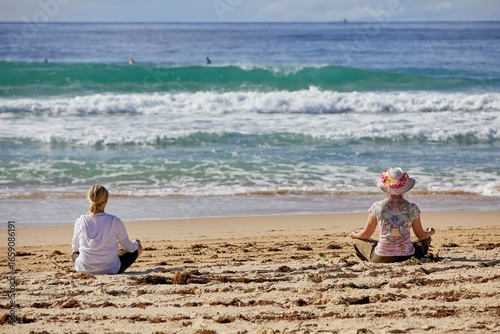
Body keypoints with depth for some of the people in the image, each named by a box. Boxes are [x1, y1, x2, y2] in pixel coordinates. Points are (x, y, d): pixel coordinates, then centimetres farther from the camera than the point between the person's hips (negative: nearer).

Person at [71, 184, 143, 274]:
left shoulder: (80, 222, -9)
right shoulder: (115, 221, -15)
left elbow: (75, 248, 8)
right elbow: (129, 247, -1)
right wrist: (136, 243, 24)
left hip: (83, 269, 3)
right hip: (110, 270, -3)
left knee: (75, 253, 38)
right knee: (138, 248, 21)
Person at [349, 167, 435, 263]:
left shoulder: (377, 207, -7)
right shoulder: (412, 208, -6)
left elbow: (366, 234, 5)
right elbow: (421, 235, 6)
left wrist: (354, 235, 28)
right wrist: (430, 232, 31)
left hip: (381, 258, -1)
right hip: (407, 256, 1)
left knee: (358, 241, 26)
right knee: (426, 240, 29)